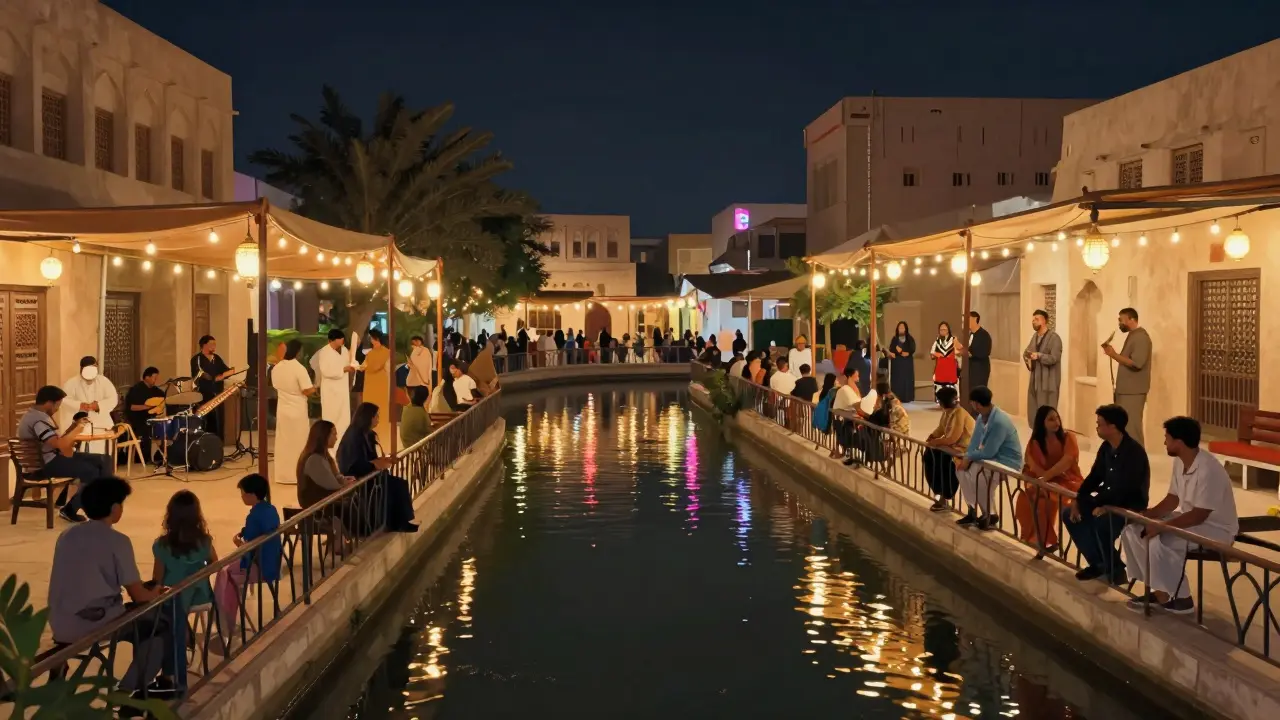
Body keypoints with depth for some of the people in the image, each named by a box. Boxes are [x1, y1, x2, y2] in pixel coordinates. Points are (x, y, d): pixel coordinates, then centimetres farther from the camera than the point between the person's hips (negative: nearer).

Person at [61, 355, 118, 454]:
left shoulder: (103, 381, 7)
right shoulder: (72, 382, 0)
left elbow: (113, 399, 0)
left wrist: (99, 405, -18)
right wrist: (79, 405, -29)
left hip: (99, 425, 2)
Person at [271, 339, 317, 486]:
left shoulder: (276, 368, 0)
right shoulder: (299, 368, -19)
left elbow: (276, 387, 12)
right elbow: (307, 391, -21)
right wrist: (314, 389, 0)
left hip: (282, 410, 5)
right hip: (297, 411, -5)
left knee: (283, 442, 12)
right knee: (298, 442, 4)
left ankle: (283, 475, 17)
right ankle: (297, 475, 9)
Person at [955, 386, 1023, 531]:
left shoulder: (999, 422, -28)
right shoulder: (981, 418, 2)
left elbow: (988, 452, -27)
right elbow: (974, 443, 3)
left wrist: (968, 457, -14)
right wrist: (966, 458, -15)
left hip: (1008, 462, -9)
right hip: (993, 458, 9)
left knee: (976, 474, -27)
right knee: (962, 469, -2)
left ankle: (989, 515, -9)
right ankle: (972, 510, 5)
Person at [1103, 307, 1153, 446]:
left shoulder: (1141, 337, -14)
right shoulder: (1132, 335, 17)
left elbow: (1136, 363, -23)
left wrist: (1114, 355, -20)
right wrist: (1113, 353, 6)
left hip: (1133, 391, -10)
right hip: (1126, 390, 10)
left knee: (1131, 427, -10)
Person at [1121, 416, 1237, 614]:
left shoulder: (1208, 470, -28)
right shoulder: (1180, 462, 1)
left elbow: (1199, 516, -28)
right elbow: (1172, 499, 9)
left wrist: (1162, 526, -28)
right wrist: (1148, 514, -7)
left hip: (1216, 529, -10)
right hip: (1190, 518, 10)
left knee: (1160, 541, -32)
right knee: (1133, 531, -3)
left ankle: (1181, 599, -14)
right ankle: (1158, 590, 1)